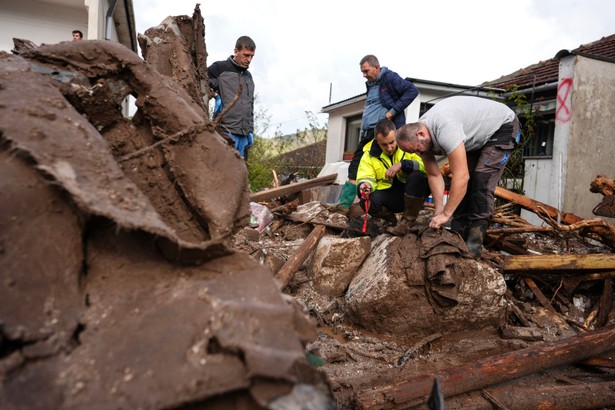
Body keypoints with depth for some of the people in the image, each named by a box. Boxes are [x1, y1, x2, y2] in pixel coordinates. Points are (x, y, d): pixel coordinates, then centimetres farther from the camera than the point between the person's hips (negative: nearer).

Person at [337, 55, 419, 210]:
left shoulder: (390, 77, -6)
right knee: (355, 166, 6)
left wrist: (393, 111, -17)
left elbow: (412, 90, -15)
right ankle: (344, 203, 10)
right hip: (369, 132, 9)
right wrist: (363, 130, 18)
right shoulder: (371, 84, 20)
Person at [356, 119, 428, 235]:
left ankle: (408, 220, -16)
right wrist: (365, 185, -37)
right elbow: (366, 177, -13)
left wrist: (402, 164, -33)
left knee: (417, 175, -32)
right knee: (367, 201, -29)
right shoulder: (369, 154, -4)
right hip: (389, 196, 1)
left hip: (413, 194, -1)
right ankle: (392, 220, 3)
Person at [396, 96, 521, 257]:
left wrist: (445, 214, -36)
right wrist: (439, 209, -13)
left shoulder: (444, 128, -41)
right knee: (461, 185, 1)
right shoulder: (420, 137, -13)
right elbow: (434, 175, -6)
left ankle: (473, 244, -14)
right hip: (478, 136, 8)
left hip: (503, 127, -8)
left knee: (481, 181, -19)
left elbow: (461, 176, -41)